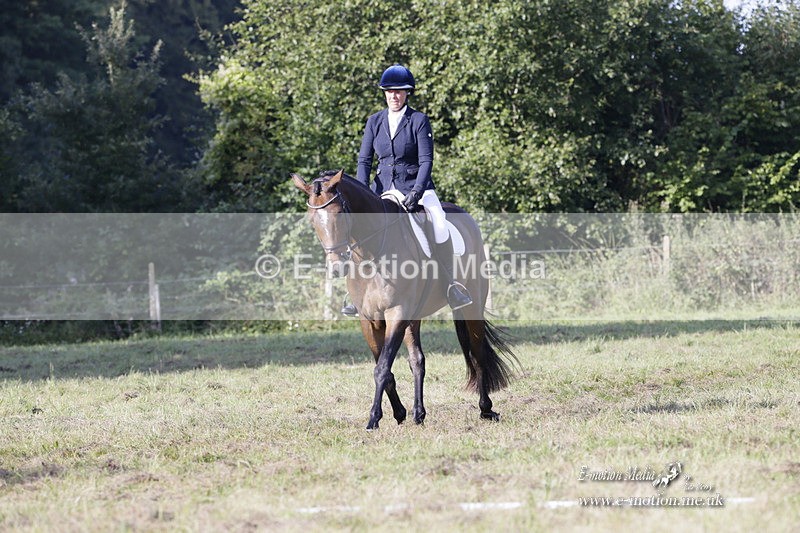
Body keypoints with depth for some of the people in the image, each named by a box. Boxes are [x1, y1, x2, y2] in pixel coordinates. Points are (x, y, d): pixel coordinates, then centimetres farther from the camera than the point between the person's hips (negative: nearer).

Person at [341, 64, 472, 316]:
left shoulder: (419, 121, -5)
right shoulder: (375, 122, 7)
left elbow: (426, 160, -11)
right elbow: (364, 159, 5)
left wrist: (417, 191, -24)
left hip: (415, 185, -4)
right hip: (383, 188, 4)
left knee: (439, 225, -29)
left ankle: (451, 285, -15)